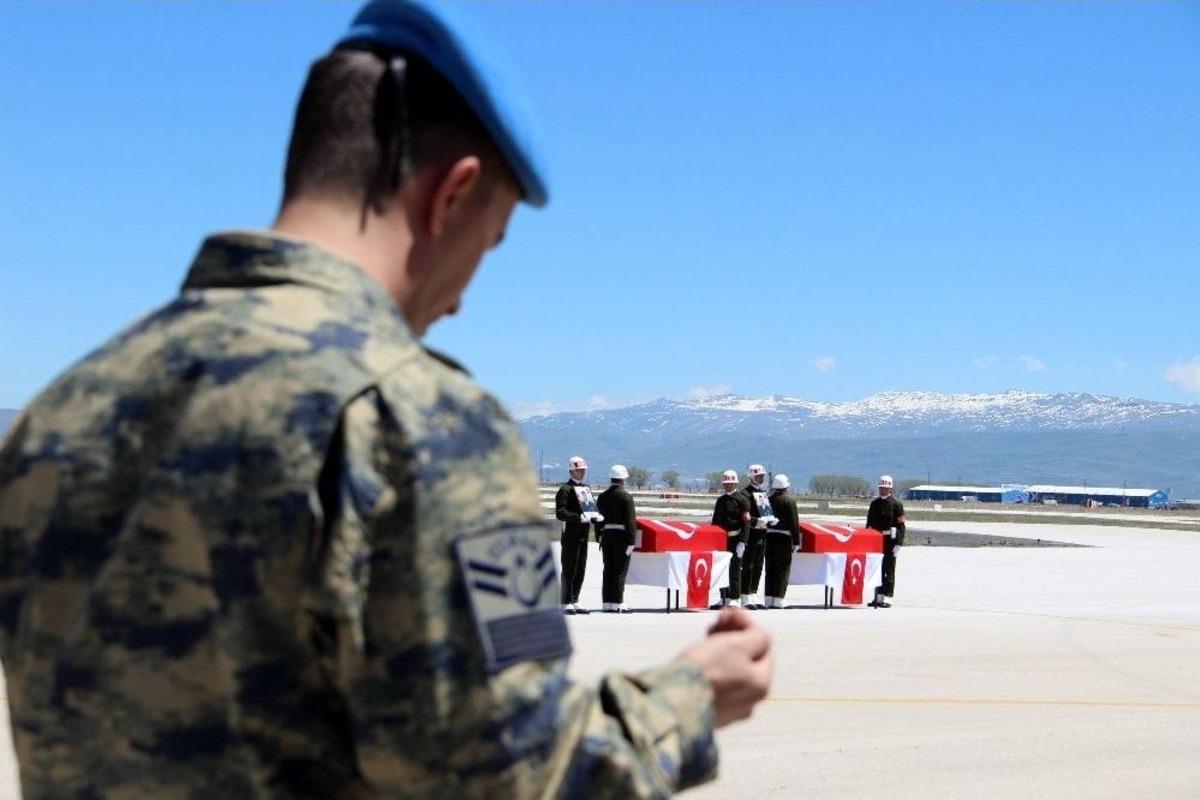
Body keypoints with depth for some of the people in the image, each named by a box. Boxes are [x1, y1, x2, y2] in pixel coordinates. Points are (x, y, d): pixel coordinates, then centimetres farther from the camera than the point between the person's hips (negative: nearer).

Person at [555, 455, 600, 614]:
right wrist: (580, 517, -25)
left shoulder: (586, 488, 18)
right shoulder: (565, 489, -9)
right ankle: (566, 603, 1)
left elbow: (592, 506, 26)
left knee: (580, 571, 12)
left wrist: (596, 516, 3)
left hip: (584, 535, 8)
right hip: (571, 535, -8)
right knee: (569, 570, -4)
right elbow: (560, 513, -17)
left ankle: (574, 601, 20)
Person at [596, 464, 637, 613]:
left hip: (606, 535, 6)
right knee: (620, 571, -2)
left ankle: (607, 602, 13)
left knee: (608, 570, 10)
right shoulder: (626, 497, -11)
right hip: (621, 536, -6)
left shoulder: (602, 496, 8)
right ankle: (617, 603, -2)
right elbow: (630, 521, -14)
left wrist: (600, 538, 15)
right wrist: (631, 541, -11)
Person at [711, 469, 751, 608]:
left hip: (735, 540, -7)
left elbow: (746, 522, -11)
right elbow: (715, 521, 20)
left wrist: (742, 542, -18)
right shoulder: (720, 500, 16)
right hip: (721, 540, 7)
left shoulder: (742, 500, -5)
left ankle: (735, 599, -1)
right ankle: (724, 599, 17)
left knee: (734, 570, -5)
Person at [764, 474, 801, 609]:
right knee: (783, 570, 2)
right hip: (784, 537, -4)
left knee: (770, 569, 12)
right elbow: (794, 523, -9)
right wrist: (796, 542, -4)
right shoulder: (790, 501, -7)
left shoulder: (769, 500, 4)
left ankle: (769, 600, 14)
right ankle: (778, 600, -3)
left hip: (769, 537, 4)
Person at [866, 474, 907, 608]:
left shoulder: (896, 504, -3)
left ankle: (886, 598, -1)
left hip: (889, 541, -6)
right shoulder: (874, 504, 14)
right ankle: (878, 597, 17)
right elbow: (869, 524, 18)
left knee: (888, 571, -3)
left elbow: (900, 525, -7)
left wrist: (898, 543, -14)